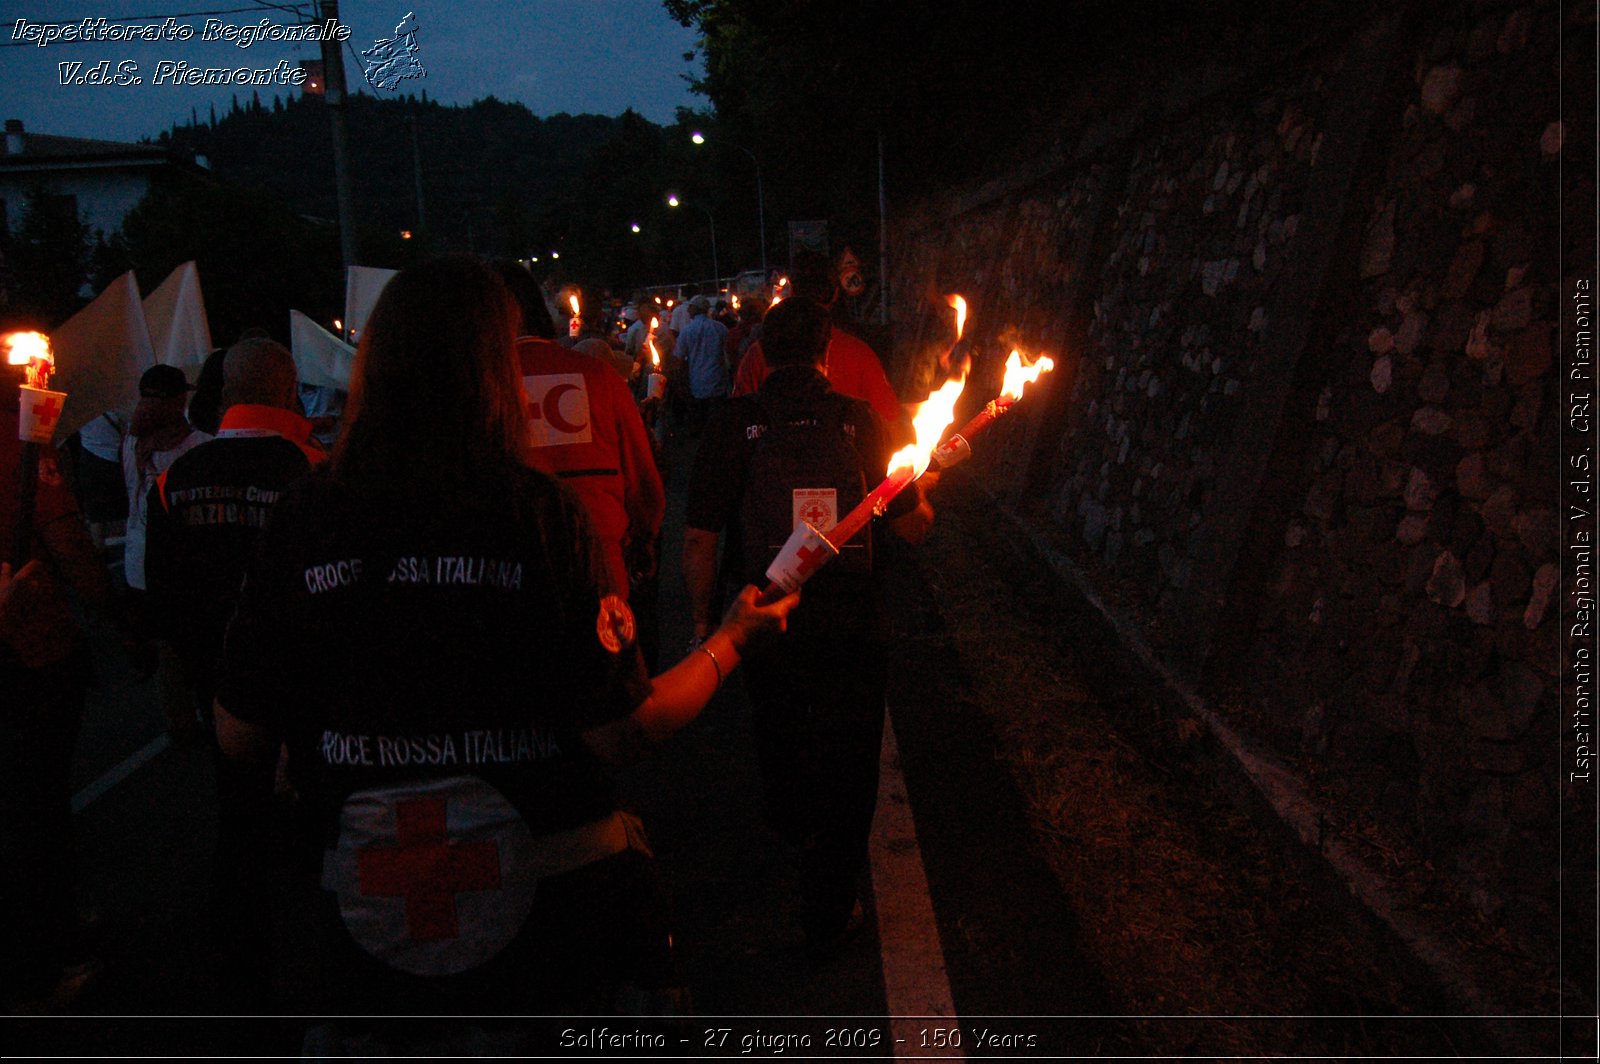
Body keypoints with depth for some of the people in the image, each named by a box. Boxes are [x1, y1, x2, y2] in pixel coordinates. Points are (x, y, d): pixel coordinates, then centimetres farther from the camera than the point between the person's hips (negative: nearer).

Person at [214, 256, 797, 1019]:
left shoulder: (302, 518, -9)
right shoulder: (534, 511, -16)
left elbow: (239, 738, -3)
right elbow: (619, 729, -15)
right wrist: (730, 641, 2)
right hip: (542, 916, -2)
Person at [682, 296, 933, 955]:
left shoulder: (732, 425, -8)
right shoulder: (860, 422, -7)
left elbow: (699, 539, -9)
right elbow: (913, 527, -1)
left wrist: (704, 619, 4)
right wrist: (922, 486, 20)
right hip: (850, 627, -1)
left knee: (778, 733, 29)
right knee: (845, 763, 12)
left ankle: (793, 828, 57)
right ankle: (828, 912, 21)